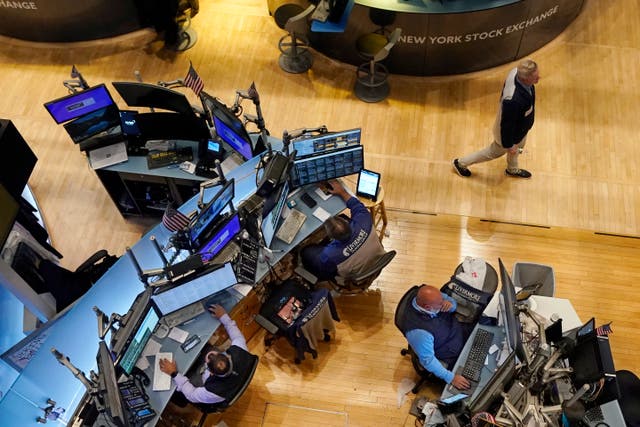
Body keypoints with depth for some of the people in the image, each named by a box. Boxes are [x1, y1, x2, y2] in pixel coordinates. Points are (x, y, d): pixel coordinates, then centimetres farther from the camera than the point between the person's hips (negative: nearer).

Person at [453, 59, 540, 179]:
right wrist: (509, 145, -16)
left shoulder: (517, 72, -26)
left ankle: (512, 169, 66)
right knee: (494, 152, 22)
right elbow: (507, 125, -32)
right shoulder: (513, 100, -49)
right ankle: (461, 163, 44)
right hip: (510, 133, -7)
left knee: (519, 145, 34)